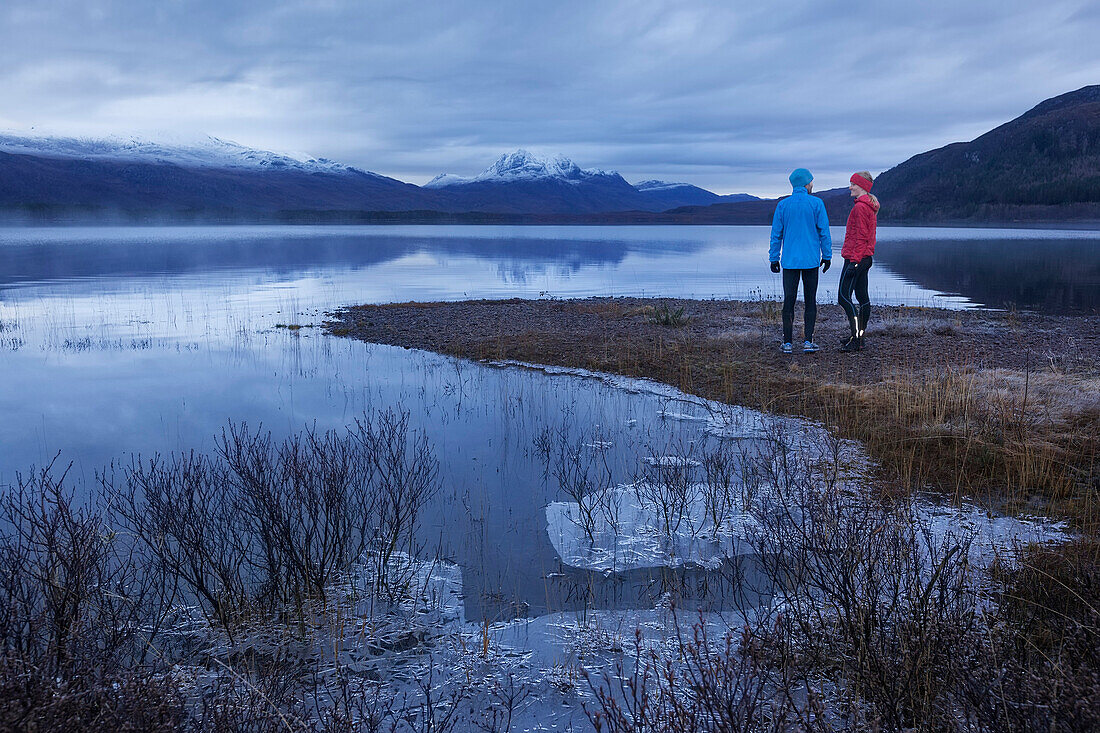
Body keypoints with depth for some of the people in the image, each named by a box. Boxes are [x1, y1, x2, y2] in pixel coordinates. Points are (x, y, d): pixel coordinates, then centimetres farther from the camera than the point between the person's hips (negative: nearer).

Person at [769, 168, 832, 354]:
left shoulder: (783, 205, 2)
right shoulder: (816, 203, -3)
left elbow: (776, 234, 3)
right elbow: (824, 232, -2)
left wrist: (774, 259, 10)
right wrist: (827, 256, 7)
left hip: (789, 261, 1)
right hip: (811, 260, -1)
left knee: (789, 301, 5)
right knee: (810, 301, 6)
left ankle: (787, 343, 4)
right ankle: (808, 342, 2)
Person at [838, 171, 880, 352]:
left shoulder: (860, 207, -15)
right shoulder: (870, 206, 17)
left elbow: (861, 236, -19)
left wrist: (854, 260, -20)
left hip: (856, 258, -11)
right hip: (866, 258, 11)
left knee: (843, 297, -11)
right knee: (862, 297, 11)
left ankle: (856, 339, -15)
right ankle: (859, 335, 17)